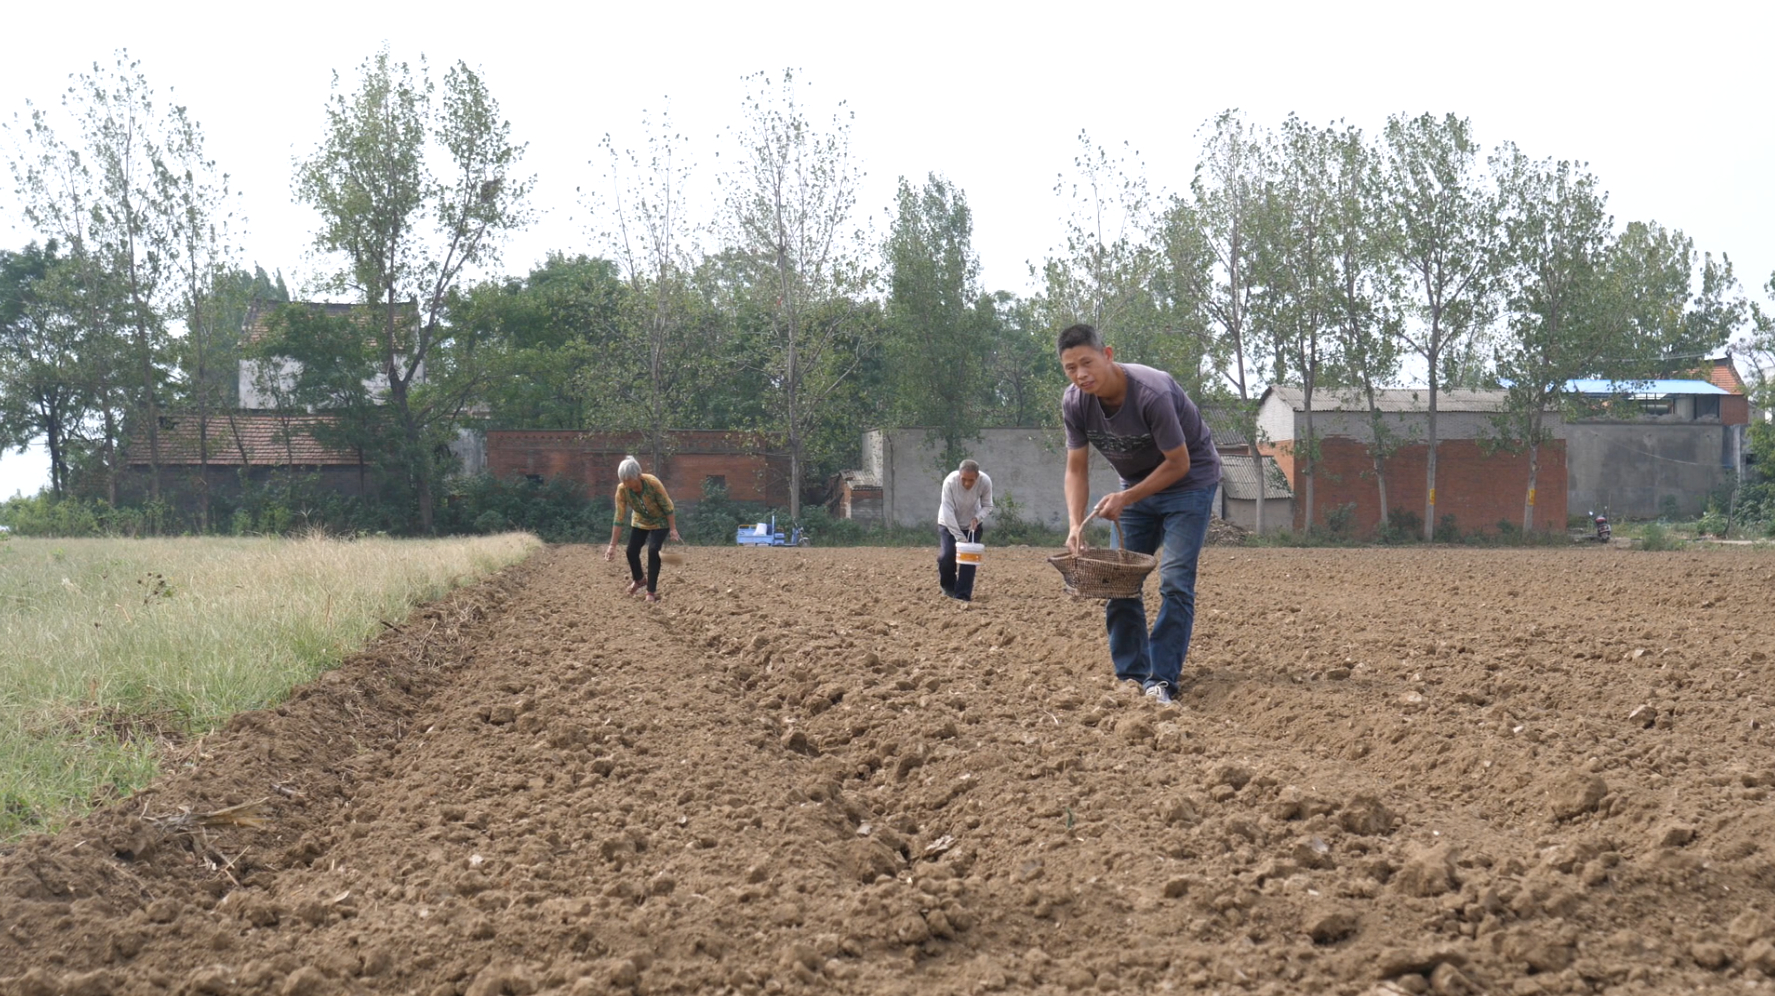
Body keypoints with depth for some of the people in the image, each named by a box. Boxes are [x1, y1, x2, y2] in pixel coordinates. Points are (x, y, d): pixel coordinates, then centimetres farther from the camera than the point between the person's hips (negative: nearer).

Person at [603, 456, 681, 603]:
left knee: (653, 551, -19)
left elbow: (668, 506, -23)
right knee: (631, 551, -2)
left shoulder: (653, 483, -36)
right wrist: (613, 545, -21)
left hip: (660, 520, -4)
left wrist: (673, 529, -23)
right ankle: (639, 579, 31)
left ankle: (652, 591, -7)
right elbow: (619, 518, -22)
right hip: (640, 521, 4)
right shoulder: (622, 489, -26)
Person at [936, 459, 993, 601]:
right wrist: (959, 537, -33)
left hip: (972, 523, 1)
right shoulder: (950, 481, -33)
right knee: (946, 556, -10)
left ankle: (963, 594, -2)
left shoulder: (985, 482, -27)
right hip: (949, 524, -1)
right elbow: (948, 511, -31)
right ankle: (948, 587, 17)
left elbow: (987, 506, -10)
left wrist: (977, 518, -31)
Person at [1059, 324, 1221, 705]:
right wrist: (1075, 525, -21)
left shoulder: (1152, 394, -32)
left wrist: (1126, 499, -27)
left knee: (1175, 582, -14)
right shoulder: (1075, 403, -14)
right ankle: (1131, 677, 7)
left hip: (1189, 483, -6)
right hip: (1136, 486, 6)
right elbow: (1077, 469, -7)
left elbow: (1178, 464, -24)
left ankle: (1161, 681, -13)